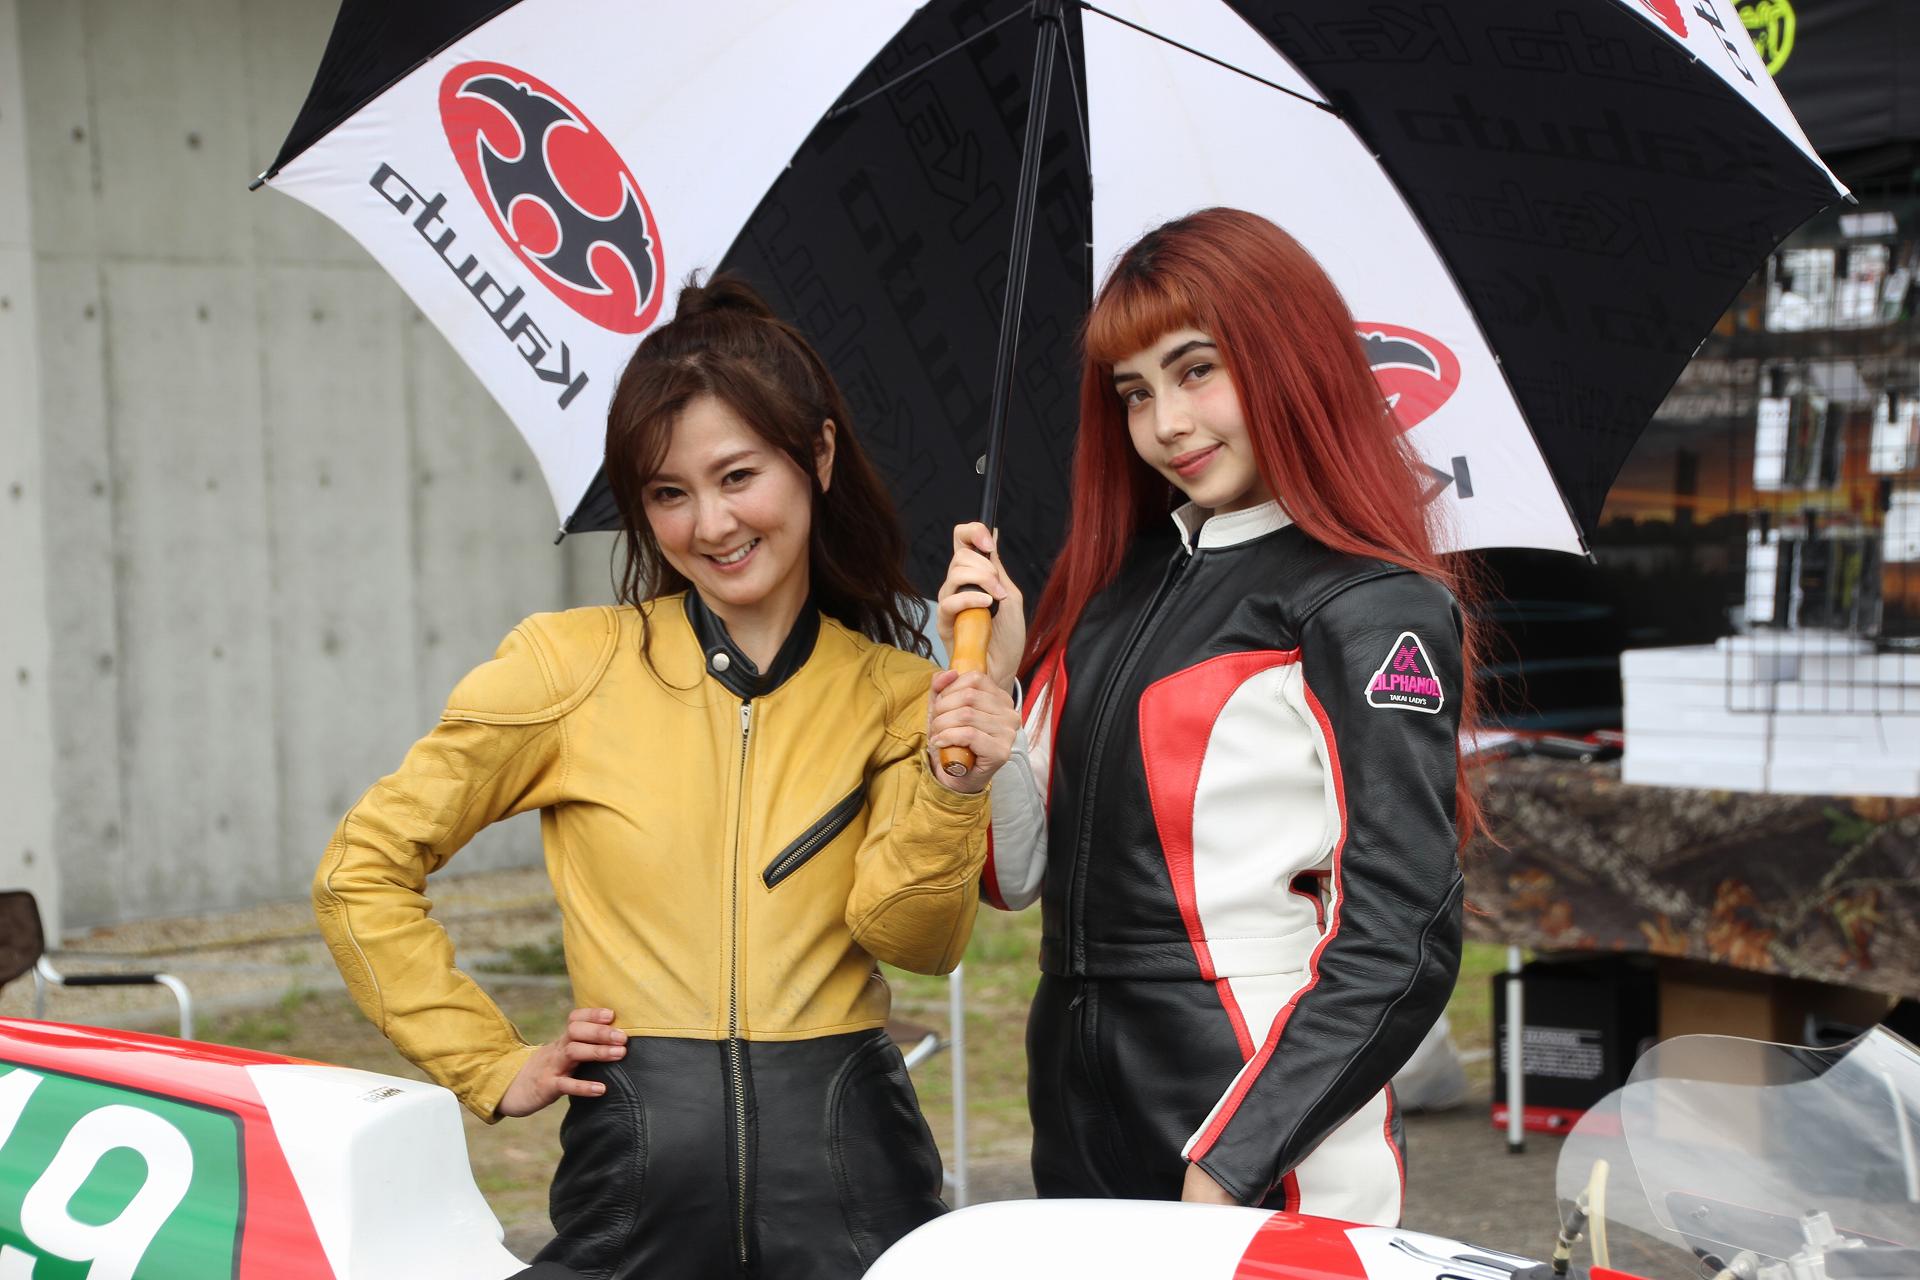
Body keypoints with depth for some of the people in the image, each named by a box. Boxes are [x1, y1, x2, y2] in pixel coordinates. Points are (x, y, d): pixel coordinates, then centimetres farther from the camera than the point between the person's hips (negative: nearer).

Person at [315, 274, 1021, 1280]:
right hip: (640, 1162, -1)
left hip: (847, 1160, 1)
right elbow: (361, 872, 2)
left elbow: (915, 938, -6)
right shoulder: (570, 664, 0)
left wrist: (950, 794, -22)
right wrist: (492, 1067, 0)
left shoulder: (896, 694, 5)